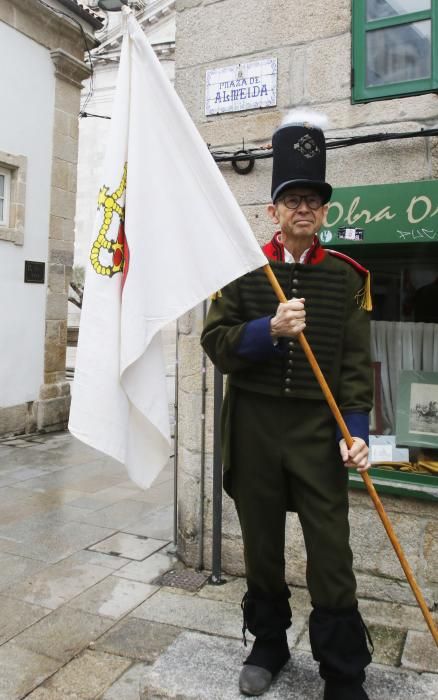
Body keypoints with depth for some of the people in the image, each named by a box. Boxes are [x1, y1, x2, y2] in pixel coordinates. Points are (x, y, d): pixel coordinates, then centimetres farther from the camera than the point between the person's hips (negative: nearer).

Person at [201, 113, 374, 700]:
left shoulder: (346, 276, 3)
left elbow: (357, 361, -1)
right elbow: (214, 342, -3)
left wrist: (356, 429, -12)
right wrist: (269, 330, -20)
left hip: (320, 431, -1)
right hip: (253, 428, 1)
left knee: (331, 556, 3)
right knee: (261, 547, 15)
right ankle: (269, 645, 37)